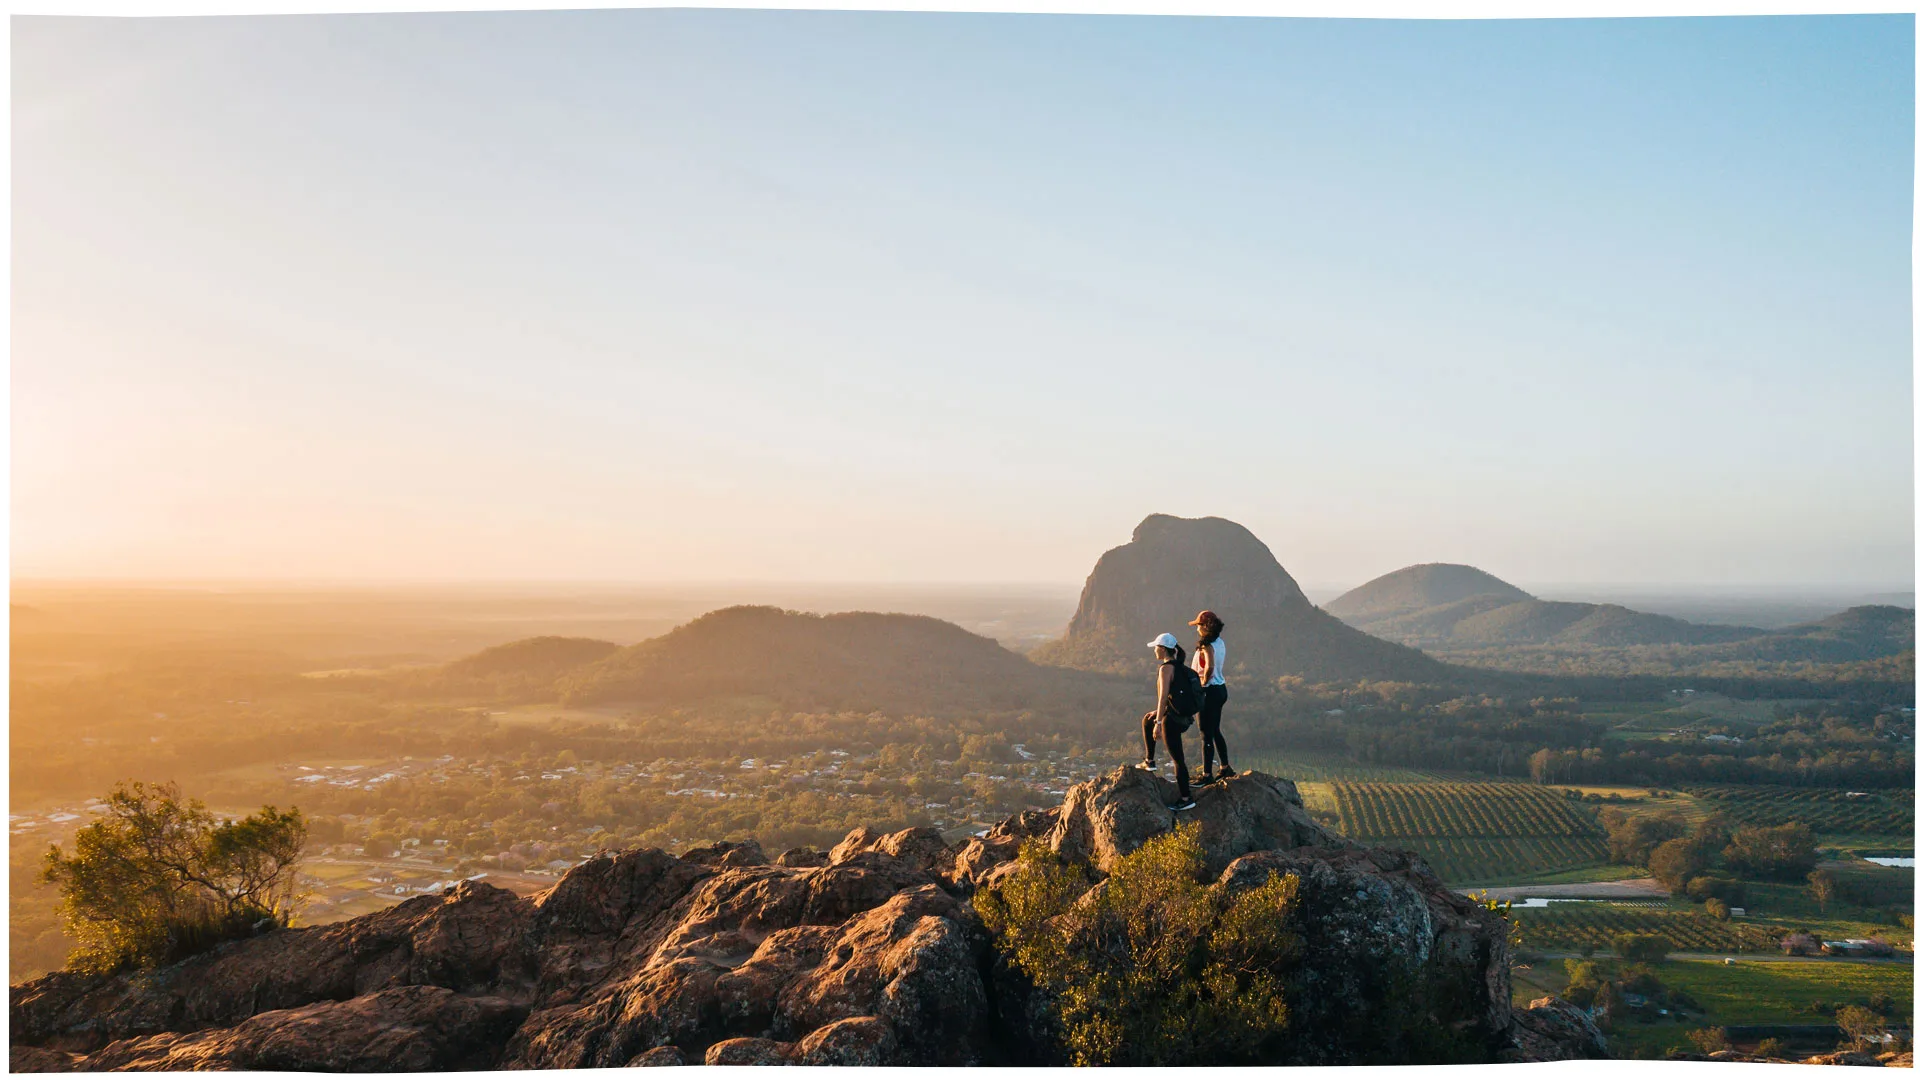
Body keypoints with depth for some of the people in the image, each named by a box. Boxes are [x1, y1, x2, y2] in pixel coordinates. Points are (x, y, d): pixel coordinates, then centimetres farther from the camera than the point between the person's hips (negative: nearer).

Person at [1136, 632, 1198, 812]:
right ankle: (1149, 761, 35)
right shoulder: (1180, 666, 10)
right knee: (1147, 720, 30)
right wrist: (1158, 714, 26)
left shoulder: (1166, 668, -18)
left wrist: (1158, 722, -23)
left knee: (1177, 758, -2)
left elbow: (1164, 696, -23)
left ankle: (1186, 798, 3)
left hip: (1172, 718, -9)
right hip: (1184, 715, 9)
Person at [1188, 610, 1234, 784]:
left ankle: (1207, 775, 1)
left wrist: (1203, 683, -19)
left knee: (1206, 735, -3)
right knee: (1215, 731, 20)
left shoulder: (1207, 645, -19)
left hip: (1209, 691, -9)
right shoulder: (1220, 643, 9)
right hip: (1221, 689, 9)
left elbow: (1209, 667, -34)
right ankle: (1225, 768, 28)